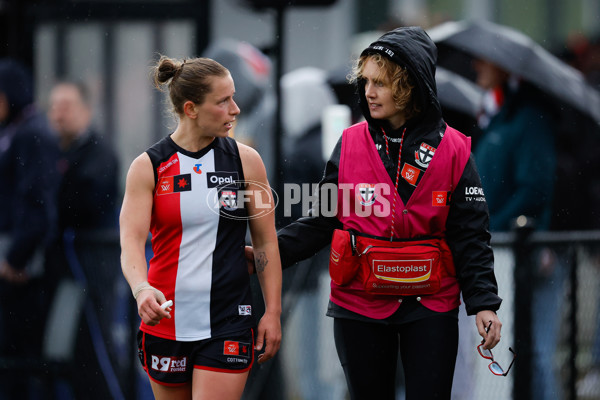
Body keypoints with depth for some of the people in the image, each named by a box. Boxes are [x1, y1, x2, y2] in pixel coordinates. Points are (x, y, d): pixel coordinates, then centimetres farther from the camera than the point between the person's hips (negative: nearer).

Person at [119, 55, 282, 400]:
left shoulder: (246, 161, 2)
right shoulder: (148, 167, -2)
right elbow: (131, 240, -11)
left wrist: (273, 312, 2)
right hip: (165, 319, 1)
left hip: (227, 323, -1)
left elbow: (266, 241, 7)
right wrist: (141, 289, -31)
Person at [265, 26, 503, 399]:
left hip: (429, 308, -2)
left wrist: (484, 303, -9)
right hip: (360, 303, 2)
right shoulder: (351, 143, 2)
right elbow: (322, 221, 6)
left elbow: (470, 236, -2)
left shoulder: (452, 151, -3)